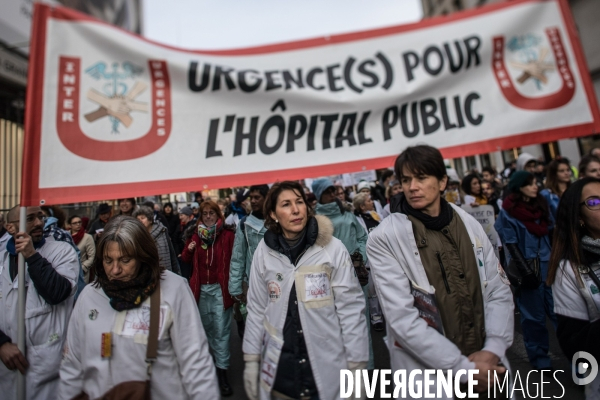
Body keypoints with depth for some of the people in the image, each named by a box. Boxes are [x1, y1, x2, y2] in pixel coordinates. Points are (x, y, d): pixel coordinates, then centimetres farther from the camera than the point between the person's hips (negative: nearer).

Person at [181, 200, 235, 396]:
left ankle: (222, 371, 14)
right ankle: (213, 357, 39)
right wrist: (189, 249, -8)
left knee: (221, 330, 2)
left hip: (220, 287, -4)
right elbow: (186, 260, 14)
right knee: (206, 326, 18)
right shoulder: (197, 235, 6)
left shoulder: (227, 234, -9)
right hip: (201, 288, 4)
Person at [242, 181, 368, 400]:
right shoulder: (264, 251, -6)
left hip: (329, 366, -1)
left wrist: (357, 366, -7)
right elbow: (257, 309, 2)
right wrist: (251, 359, 4)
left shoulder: (333, 248, -13)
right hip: (280, 367, 2)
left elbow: (350, 308, -9)